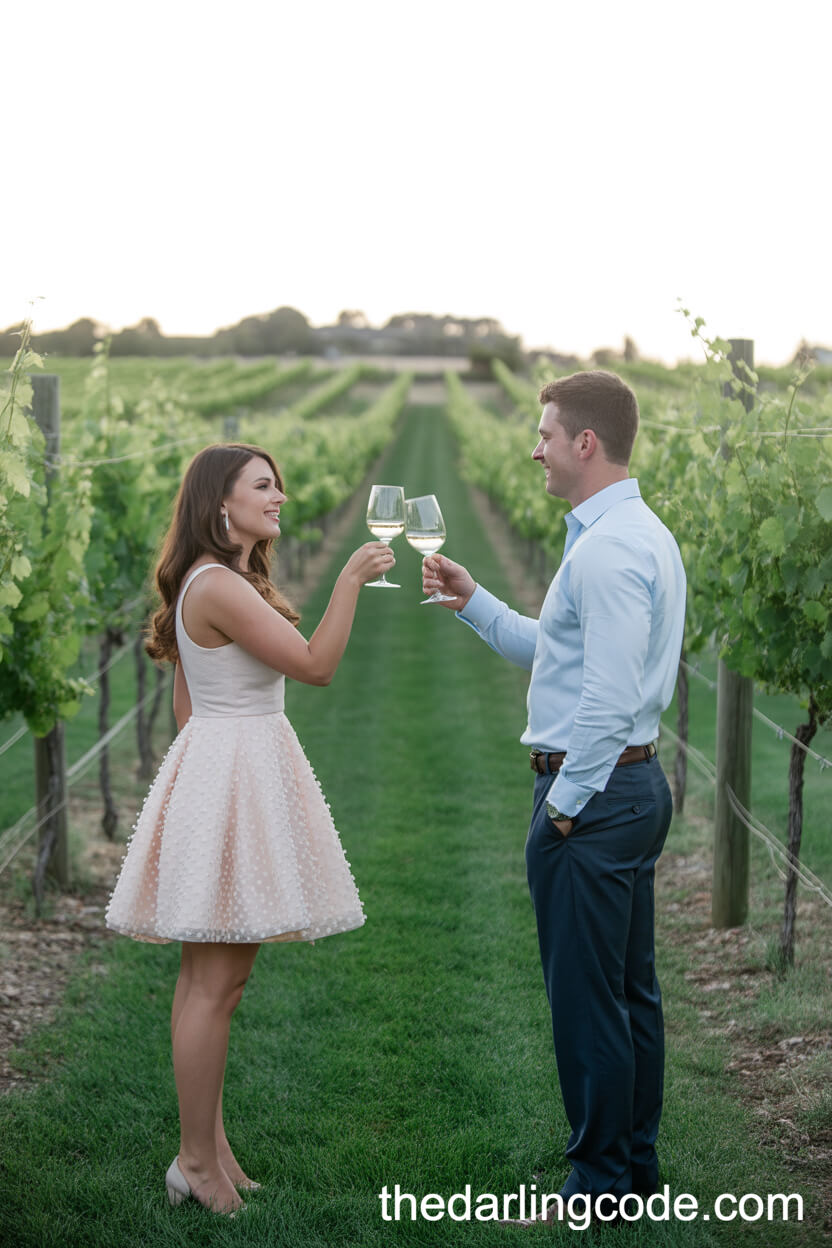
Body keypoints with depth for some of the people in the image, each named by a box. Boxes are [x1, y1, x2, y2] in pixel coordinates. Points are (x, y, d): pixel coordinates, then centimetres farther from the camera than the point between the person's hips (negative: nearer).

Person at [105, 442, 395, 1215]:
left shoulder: (222, 583, 16)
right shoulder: (220, 587, -17)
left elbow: (185, 701, 19)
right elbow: (316, 665, -18)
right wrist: (350, 579, -18)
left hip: (242, 769, 11)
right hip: (230, 772, -11)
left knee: (216, 975, 13)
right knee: (214, 982, -5)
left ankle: (208, 1143, 20)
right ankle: (197, 1162, 2)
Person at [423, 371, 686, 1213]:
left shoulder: (608, 549, -19)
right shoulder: (640, 533, 15)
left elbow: (610, 696, -25)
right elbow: (555, 654, 20)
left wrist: (565, 804, -17)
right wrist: (470, 601, 15)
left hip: (592, 792, -11)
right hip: (635, 785, 11)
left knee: (586, 1001, -2)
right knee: (631, 990, 17)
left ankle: (599, 1185, 7)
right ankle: (636, 1163, 28)